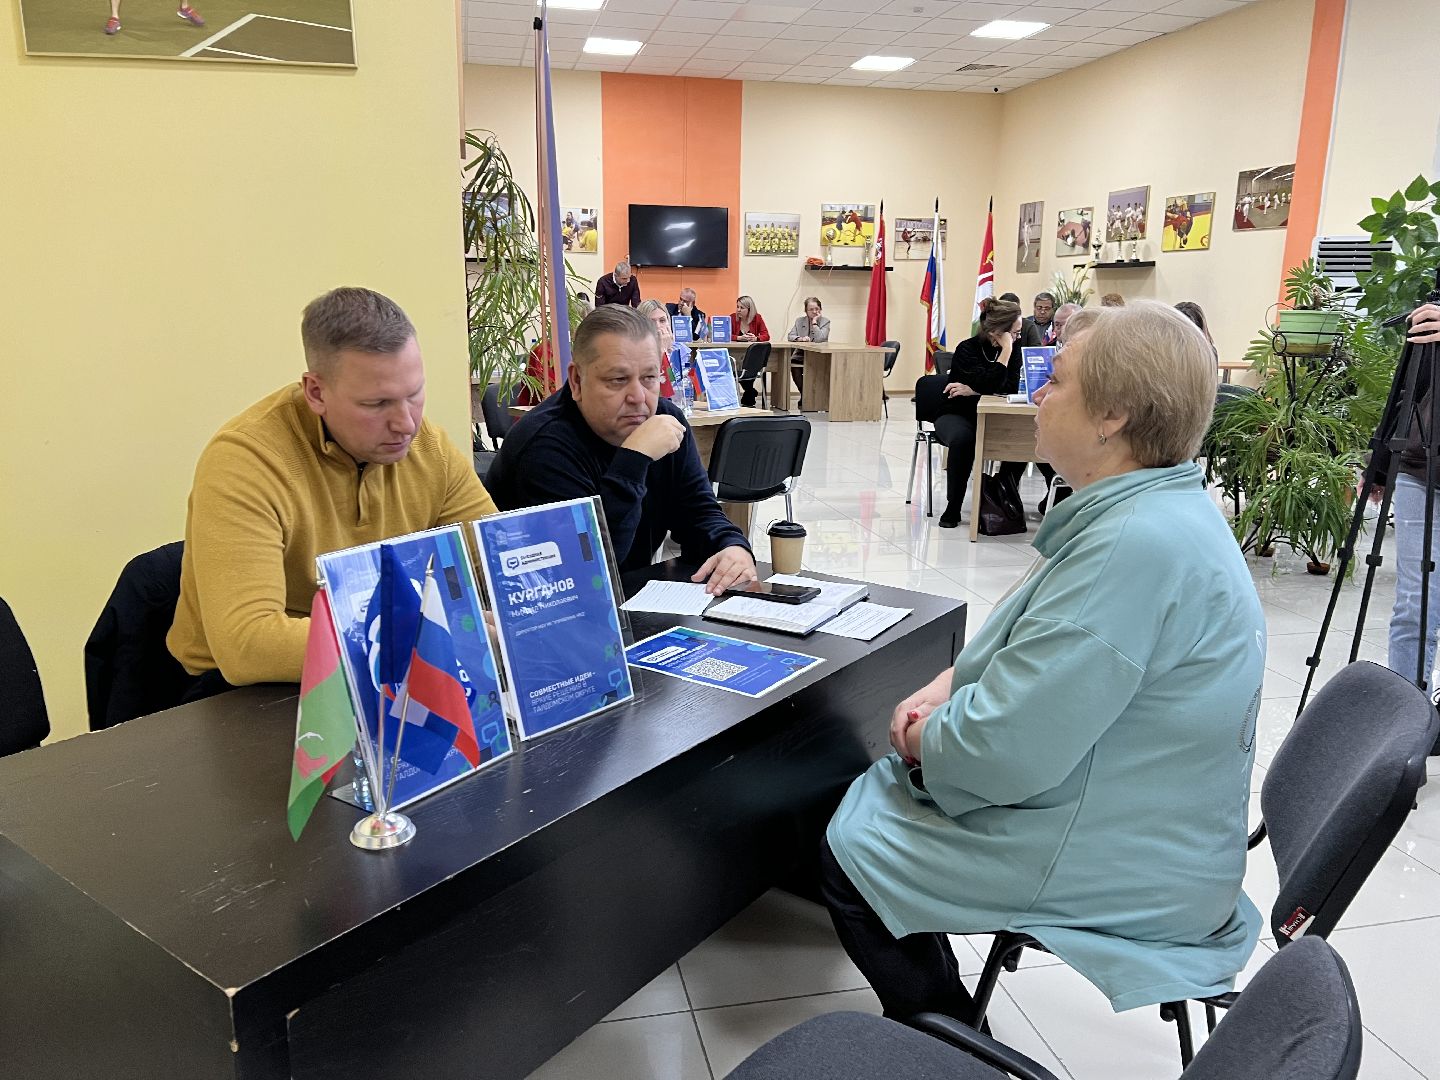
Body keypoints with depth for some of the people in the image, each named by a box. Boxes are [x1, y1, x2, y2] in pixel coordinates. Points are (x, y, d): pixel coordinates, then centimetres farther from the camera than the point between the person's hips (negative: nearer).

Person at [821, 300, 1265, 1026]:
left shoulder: (1138, 545, -31)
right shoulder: (1156, 509, 4)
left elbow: (1003, 753, -31)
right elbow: (1029, 643, 16)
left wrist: (922, 735, -10)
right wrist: (947, 685, 0)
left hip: (1123, 873, -10)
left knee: (848, 855, 1)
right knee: (876, 791, 18)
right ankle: (941, 1015, 33)